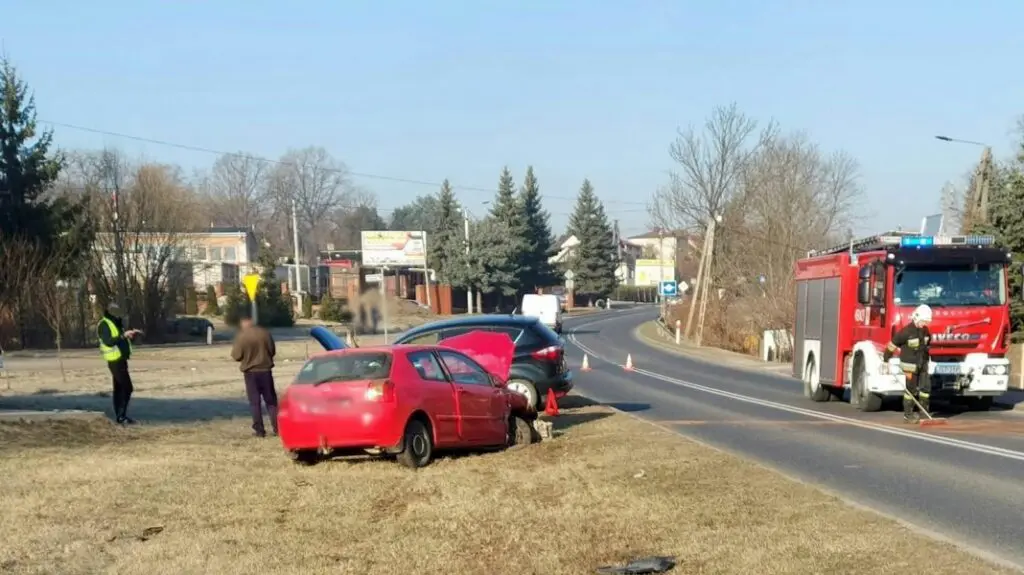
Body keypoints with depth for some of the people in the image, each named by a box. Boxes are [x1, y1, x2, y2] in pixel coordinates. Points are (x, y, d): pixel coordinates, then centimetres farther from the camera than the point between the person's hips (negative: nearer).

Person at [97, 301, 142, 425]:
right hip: (115, 360, -10)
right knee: (127, 388, -13)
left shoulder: (117, 323, 15)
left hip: (120, 359, 10)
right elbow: (108, 342, -26)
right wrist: (123, 335, -31)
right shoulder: (104, 325, -14)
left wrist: (132, 335, 5)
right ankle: (121, 416, -14)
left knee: (119, 388, 11)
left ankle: (119, 416, 15)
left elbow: (121, 341, 22)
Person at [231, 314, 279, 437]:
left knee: (254, 402, 4)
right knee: (271, 400, 11)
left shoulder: (241, 336, -12)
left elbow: (236, 356, -10)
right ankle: (277, 427, 7)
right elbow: (273, 351, 6)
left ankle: (259, 430, 1)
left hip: (250, 372, -2)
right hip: (265, 370, 2)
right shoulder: (265, 333, -3)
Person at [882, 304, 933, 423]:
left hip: (922, 364, 7)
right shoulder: (907, 331, -16)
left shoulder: (925, 331, 6)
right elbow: (893, 344, -11)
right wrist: (886, 360, -7)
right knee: (911, 390, -2)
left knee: (926, 387, 0)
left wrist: (926, 361, 26)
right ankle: (908, 414, 7)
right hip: (910, 365, -7)